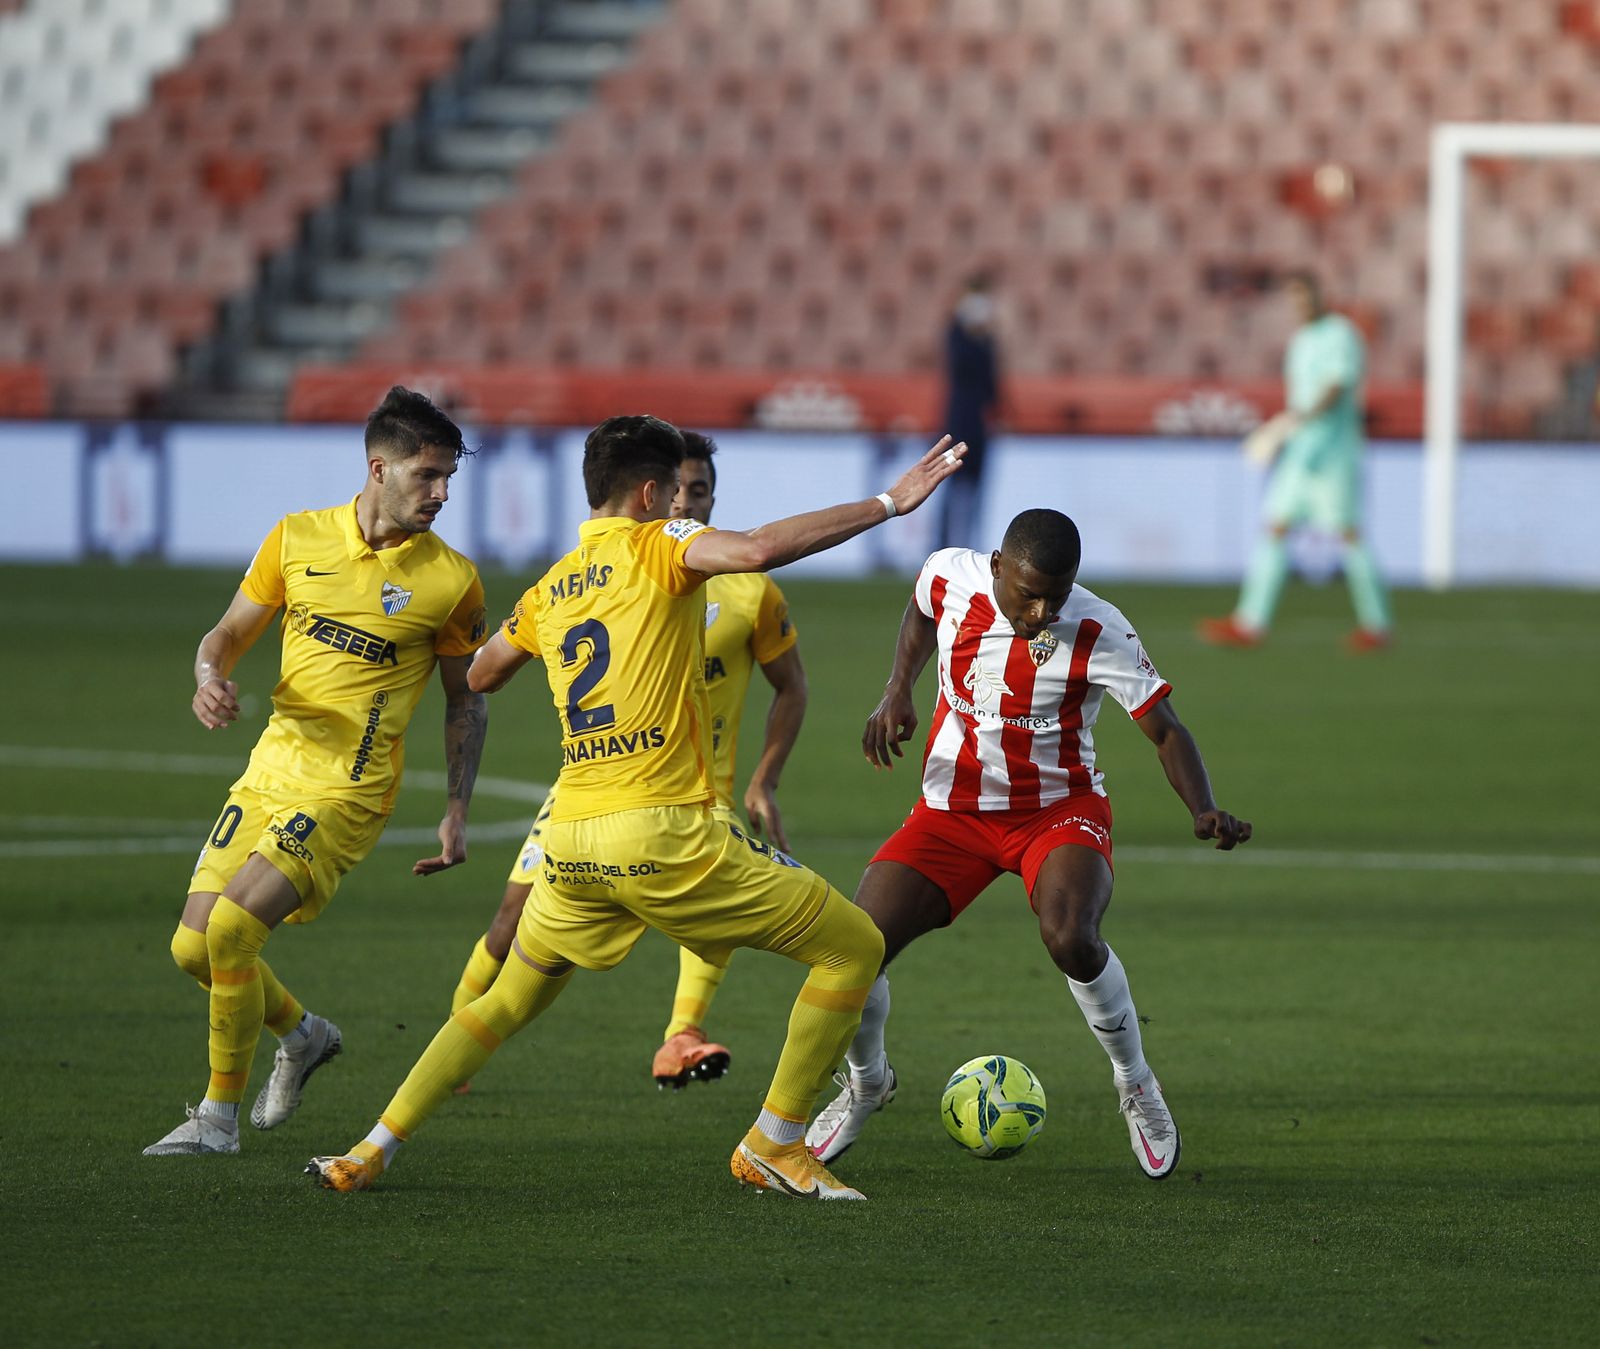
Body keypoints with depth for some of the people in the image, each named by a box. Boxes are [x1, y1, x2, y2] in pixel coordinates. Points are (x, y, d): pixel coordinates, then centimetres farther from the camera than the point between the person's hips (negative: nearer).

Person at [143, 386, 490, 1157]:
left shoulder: (449, 580, -6)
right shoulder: (298, 538, 2)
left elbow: (466, 701, 5)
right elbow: (228, 634, 11)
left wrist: (457, 815, 0)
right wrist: (211, 678, -12)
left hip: (348, 792, -5)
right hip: (269, 771, 5)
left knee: (231, 927, -19)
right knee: (194, 948, 4)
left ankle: (220, 1114, -3)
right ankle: (304, 1035, 33)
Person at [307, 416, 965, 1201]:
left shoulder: (549, 591, 16)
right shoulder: (655, 548, -3)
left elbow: (480, 676, 33)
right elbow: (758, 551, -23)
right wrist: (887, 504, -18)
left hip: (571, 841, 7)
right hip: (663, 831, -7)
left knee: (511, 1001, 27)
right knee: (853, 950, 3)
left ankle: (372, 1152, 21)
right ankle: (773, 1149, 4)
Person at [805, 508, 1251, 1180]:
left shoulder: (1098, 634, -20)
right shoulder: (950, 576, -11)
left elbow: (1165, 730, -14)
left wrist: (1204, 811, -31)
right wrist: (897, 691, 0)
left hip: (1060, 812, -3)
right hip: (952, 813, 3)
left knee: (1069, 937, -34)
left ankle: (1136, 1086, -5)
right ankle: (866, 1083, 21)